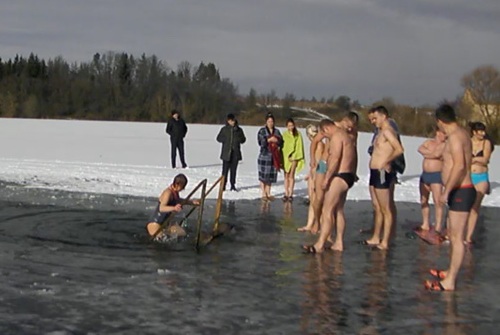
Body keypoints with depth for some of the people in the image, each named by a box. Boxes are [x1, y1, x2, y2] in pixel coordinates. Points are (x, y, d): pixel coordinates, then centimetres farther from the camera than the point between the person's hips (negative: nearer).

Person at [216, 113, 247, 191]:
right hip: (226, 152, -2)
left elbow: (243, 139, 10)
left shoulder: (239, 130, 8)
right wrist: (226, 139, -12)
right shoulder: (224, 129, 3)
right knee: (225, 169, -4)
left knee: (233, 169, 6)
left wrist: (238, 139, -12)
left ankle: (233, 185, 14)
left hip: (236, 153, 2)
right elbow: (219, 138, 5)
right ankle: (223, 184, 3)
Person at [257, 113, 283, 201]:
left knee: (271, 175, 6)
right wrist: (269, 140, -17)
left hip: (274, 156, 4)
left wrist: (278, 147, -10)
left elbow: (281, 142, 9)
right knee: (263, 175, -4)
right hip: (264, 155, -4)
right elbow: (261, 141, -10)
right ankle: (263, 194, 3)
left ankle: (268, 193, 15)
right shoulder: (262, 131, 2)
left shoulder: (277, 131, 14)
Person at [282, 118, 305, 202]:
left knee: (291, 176, -3)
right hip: (285, 157, 3)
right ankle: (286, 194, 10)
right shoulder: (284, 135, 7)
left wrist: (294, 156, -7)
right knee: (286, 176, 6)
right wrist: (281, 157, -1)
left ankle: (290, 194, -1)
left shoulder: (298, 135, -1)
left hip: (294, 157, -3)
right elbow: (282, 145, 7)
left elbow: (299, 147, -1)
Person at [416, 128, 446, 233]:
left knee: (437, 201, -9)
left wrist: (426, 153, -6)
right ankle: (425, 224, 19)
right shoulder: (429, 142, 11)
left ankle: (438, 226, -7)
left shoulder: (445, 145, -5)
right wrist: (432, 153, -14)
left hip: (437, 175, -6)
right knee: (423, 200, 10)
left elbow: (437, 154, -21)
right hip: (424, 174, 6)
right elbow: (420, 149, -8)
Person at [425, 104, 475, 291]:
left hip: (460, 192, -11)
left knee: (457, 237, -7)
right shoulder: (461, 134, 14)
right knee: (452, 234, 20)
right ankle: (450, 272, 33)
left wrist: (446, 191, -26)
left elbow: (459, 165, -27)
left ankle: (450, 282, -3)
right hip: (460, 192, 11)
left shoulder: (455, 136, -16)